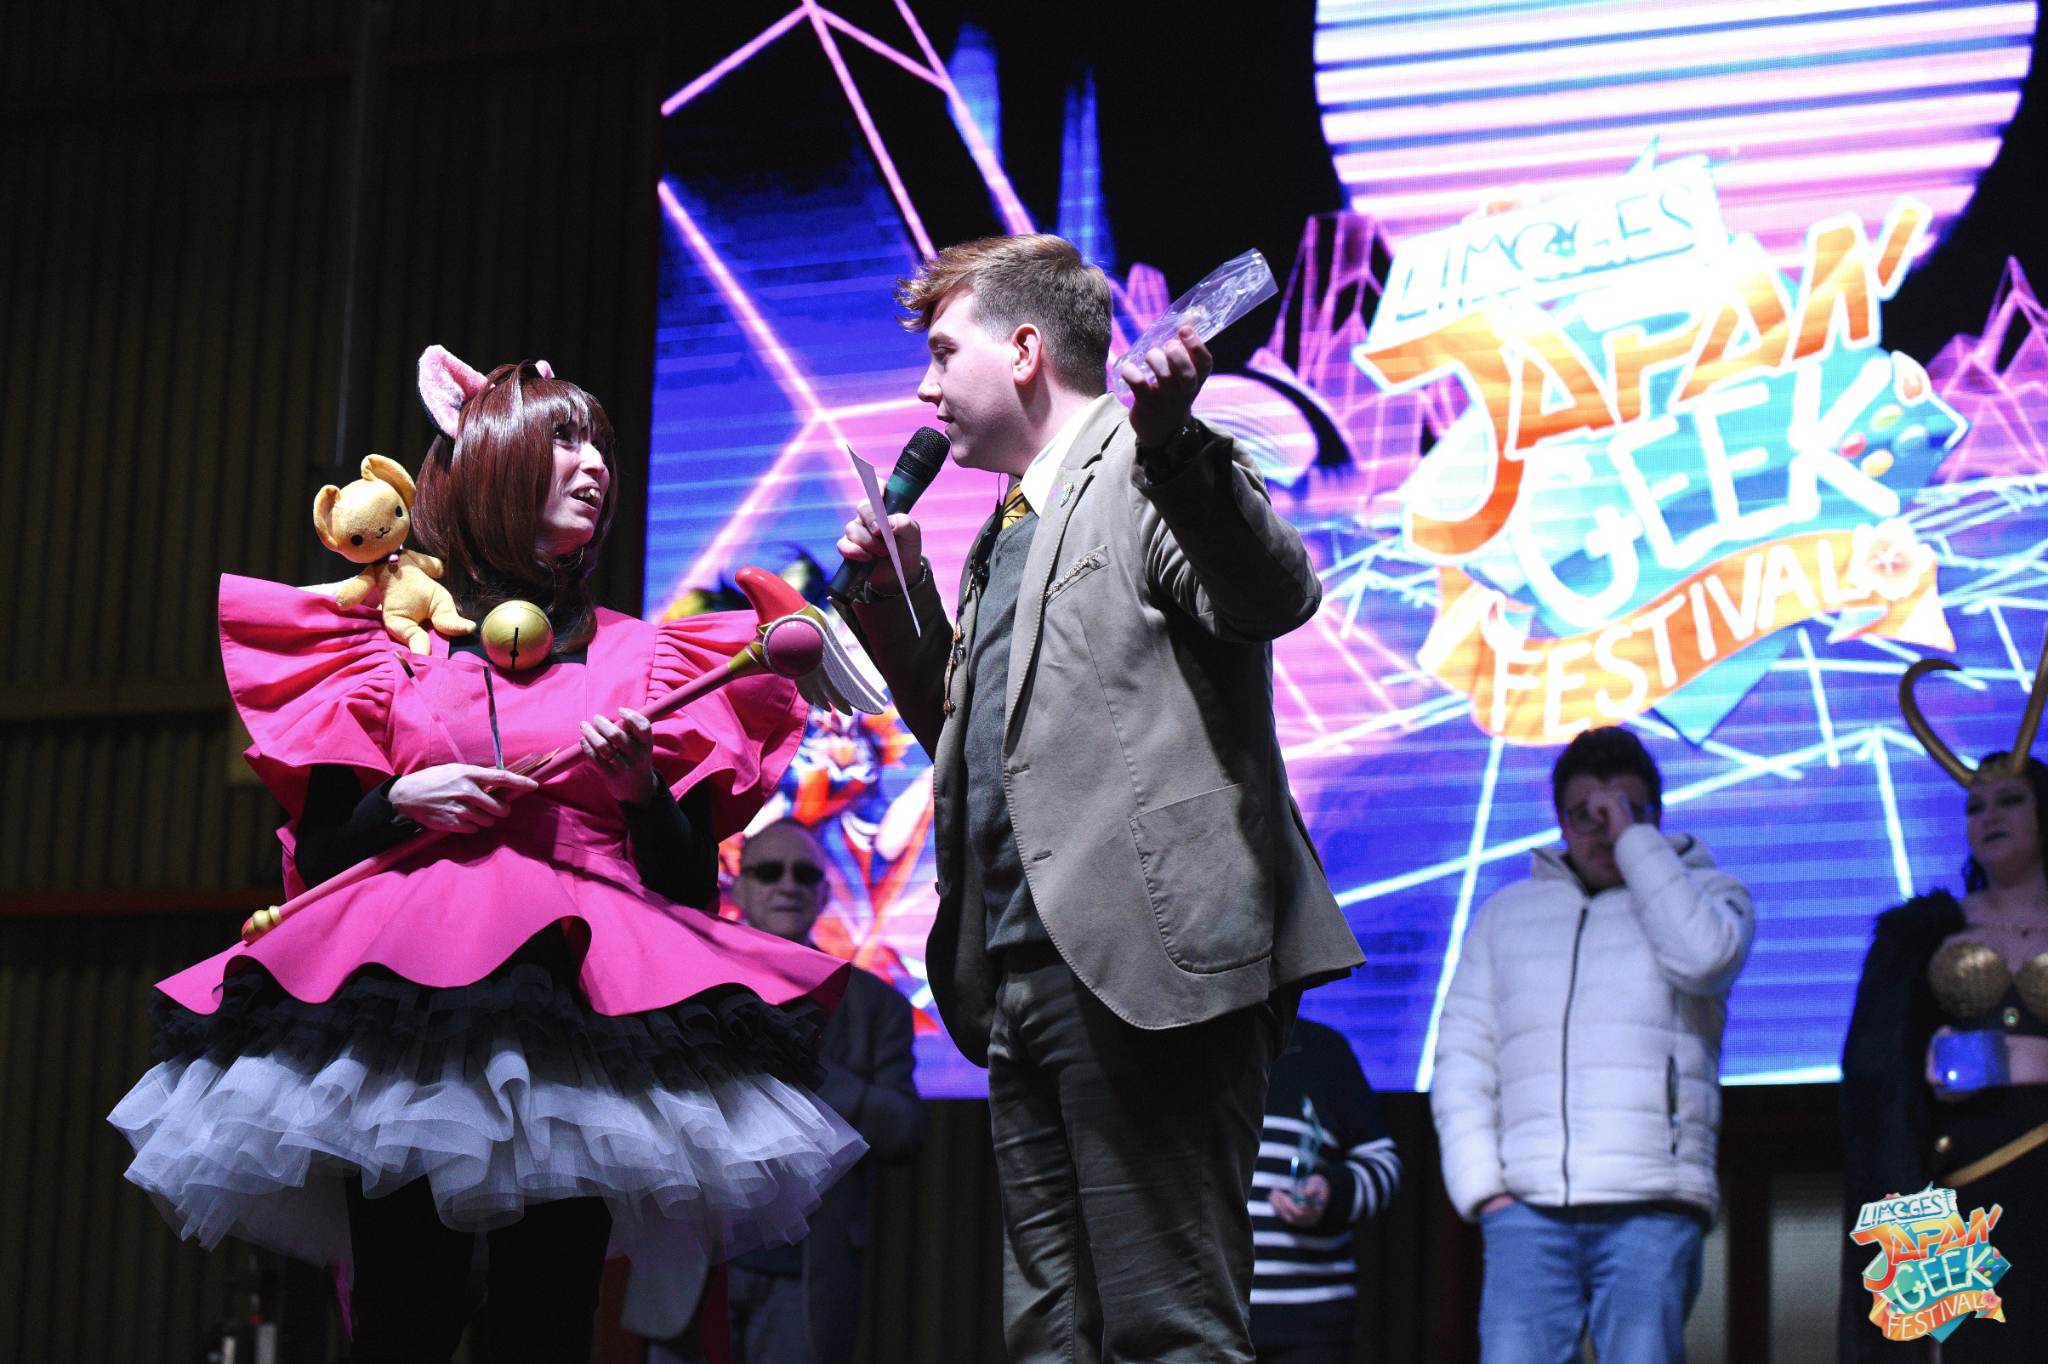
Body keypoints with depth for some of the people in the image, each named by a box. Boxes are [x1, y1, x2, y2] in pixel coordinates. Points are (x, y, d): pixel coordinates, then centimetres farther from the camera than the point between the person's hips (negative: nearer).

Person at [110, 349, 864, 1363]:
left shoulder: (644, 659, 17)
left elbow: (692, 884, 12)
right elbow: (317, 854, 13)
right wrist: (398, 802, -5)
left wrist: (643, 786, -5)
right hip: (406, 1002, 0)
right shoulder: (392, 645, 15)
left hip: (579, 1012, 1)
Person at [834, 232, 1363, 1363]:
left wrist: (1170, 438, -33)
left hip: (1147, 969, -10)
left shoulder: (1150, 474, -2)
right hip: (1025, 974, 10)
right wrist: (893, 599, 19)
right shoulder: (1008, 532, 25)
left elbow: (1276, 595, -20)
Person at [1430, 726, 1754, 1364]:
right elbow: (1462, 1059, 16)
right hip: (1525, 1209, 2)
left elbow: (1704, 954, -11)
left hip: (1653, 1212, -2)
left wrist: (1633, 836, -4)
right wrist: (1480, 1184, 2)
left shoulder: (1704, 893, 15)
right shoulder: (1506, 913, 21)